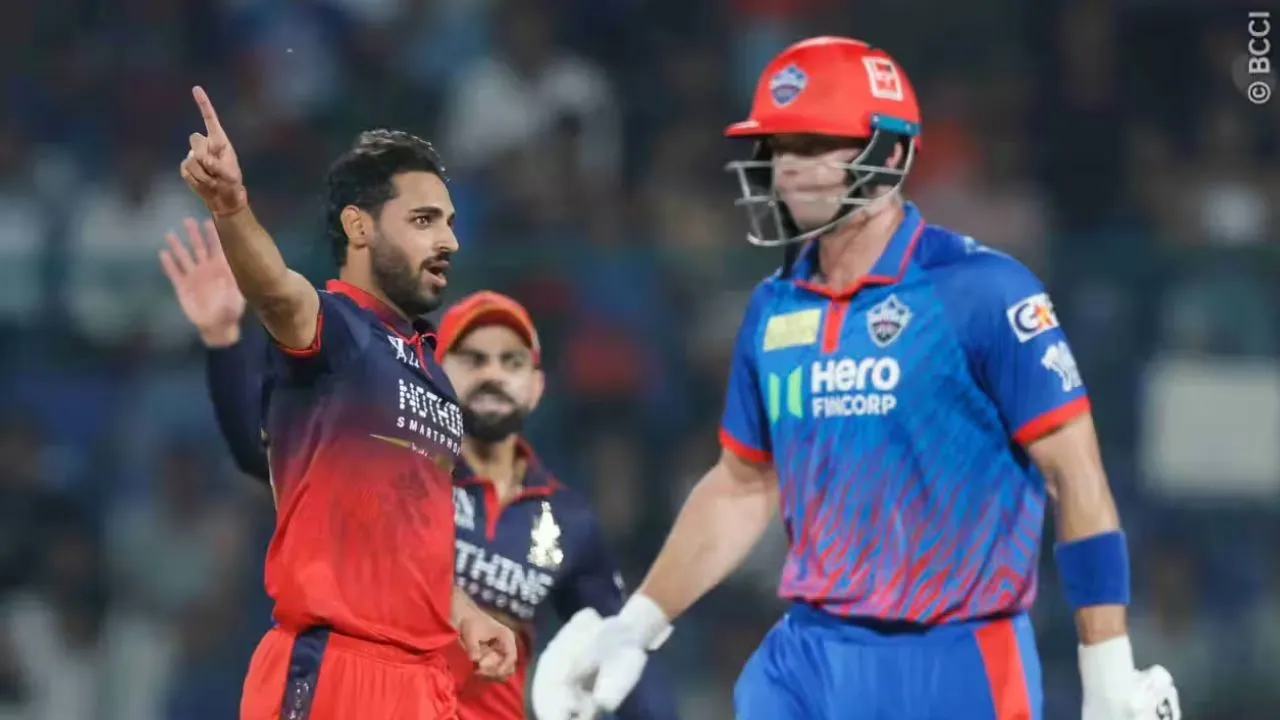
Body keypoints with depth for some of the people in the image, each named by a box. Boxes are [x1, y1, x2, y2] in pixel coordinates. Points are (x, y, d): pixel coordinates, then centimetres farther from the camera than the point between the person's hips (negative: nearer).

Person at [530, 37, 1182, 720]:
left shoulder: (980, 291, -9)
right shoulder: (776, 309, 10)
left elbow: (1076, 477, -10)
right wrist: (635, 626, 17)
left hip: (955, 664, -6)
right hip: (807, 657, 6)